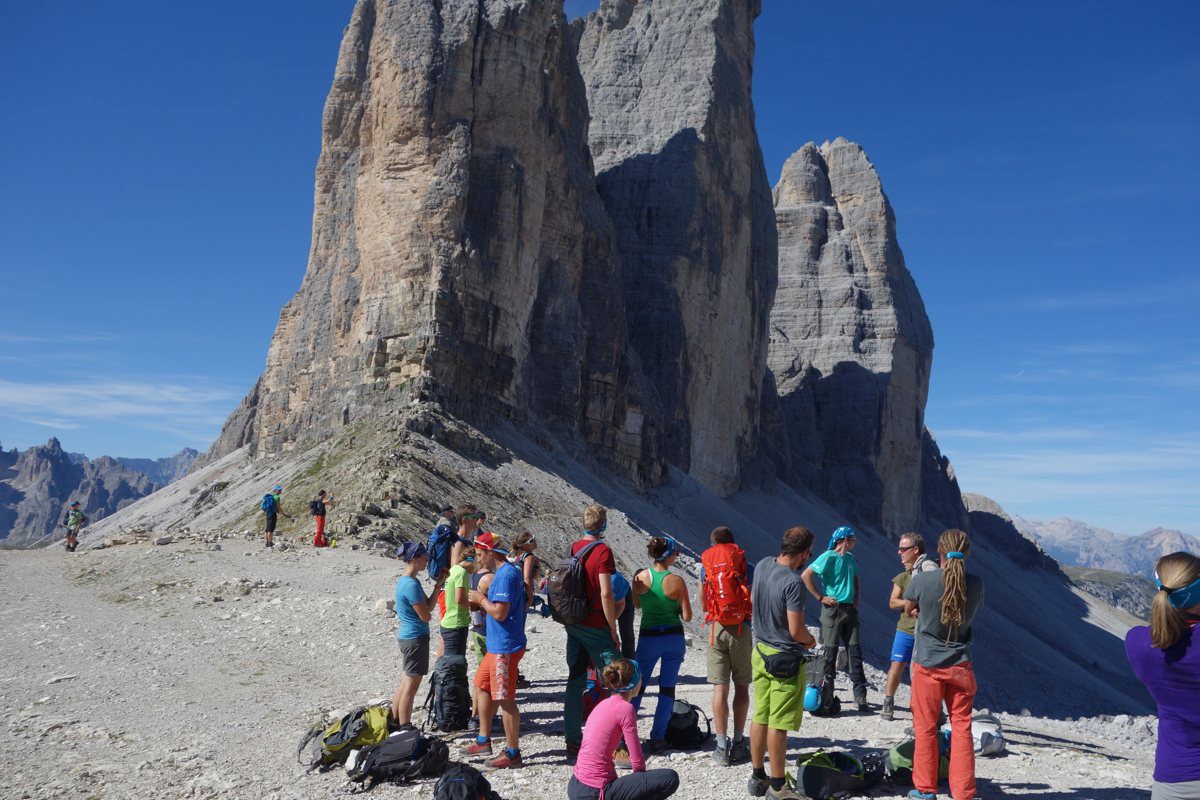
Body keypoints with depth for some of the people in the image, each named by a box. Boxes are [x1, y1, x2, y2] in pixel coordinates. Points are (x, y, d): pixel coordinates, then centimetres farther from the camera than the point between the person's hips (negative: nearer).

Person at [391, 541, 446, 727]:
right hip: (415, 637, -10)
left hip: (407, 636, 10)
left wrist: (437, 586, 0)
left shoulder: (404, 581, 10)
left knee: (406, 684, 19)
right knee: (411, 687, 0)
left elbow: (428, 606, 10)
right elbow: (425, 616, -17)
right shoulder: (411, 584, -21)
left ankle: (394, 724, 28)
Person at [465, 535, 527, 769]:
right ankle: (484, 741, 31)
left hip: (505, 648, -11)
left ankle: (513, 753, 6)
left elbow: (499, 613, -25)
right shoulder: (509, 572, 12)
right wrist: (482, 604, 9)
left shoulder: (505, 575, -20)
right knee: (483, 686, 20)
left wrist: (481, 599, -10)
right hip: (497, 645, 11)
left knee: (505, 700, -3)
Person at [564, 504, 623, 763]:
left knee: (575, 682, 11)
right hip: (596, 627, -7)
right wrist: (613, 629, -11)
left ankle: (572, 743, 15)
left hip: (573, 625, 7)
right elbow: (605, 594, -19)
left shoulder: (573, 548, 6)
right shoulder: (602, 551, -14)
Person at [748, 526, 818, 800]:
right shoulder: (793, 583, -25)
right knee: (778, 724, 1)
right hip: (785, 659, -8)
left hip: (760, 651, 8)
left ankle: (757, 777, 27)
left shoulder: (762, 565, -1)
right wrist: (810, 640, -2)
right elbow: (796, 631, -23)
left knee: (759, 717, 16)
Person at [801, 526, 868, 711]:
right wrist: (820, 597, -15)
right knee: (830, 652, 0)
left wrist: (856, 597, 16)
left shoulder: (850, 558, 12)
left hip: (850, 610, 7)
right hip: (832, 610, -6)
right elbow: (806, 575, -18)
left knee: (855, 652, 4)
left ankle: (860, 697, 7)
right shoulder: (829, 557, -11)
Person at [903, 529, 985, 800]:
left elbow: (908, 608, 2)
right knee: (962, 728, 10)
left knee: (925, 728, 10)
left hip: (927, 664, -2)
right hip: (961, 665, 2)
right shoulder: (976, 584, -8)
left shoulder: (921, 580, -16)